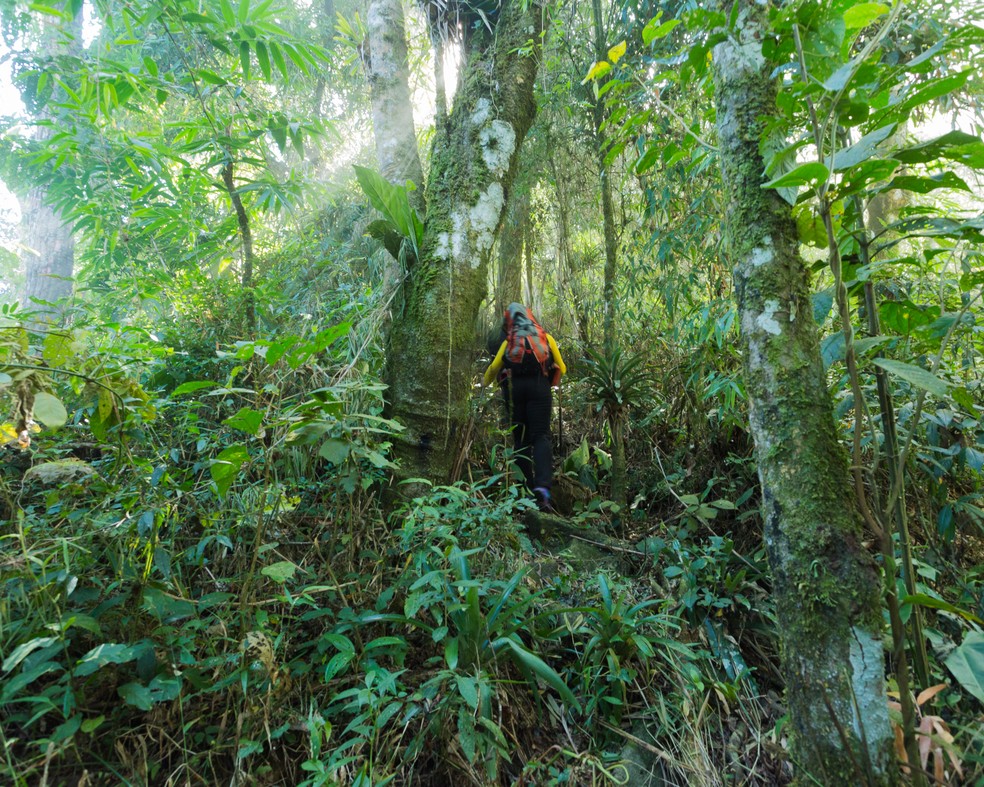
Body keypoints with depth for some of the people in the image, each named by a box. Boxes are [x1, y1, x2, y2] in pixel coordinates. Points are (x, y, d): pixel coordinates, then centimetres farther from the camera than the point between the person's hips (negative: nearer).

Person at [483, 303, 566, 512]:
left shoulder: (508, 342, 13)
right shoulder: (546, 338, 13)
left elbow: (493, 368, 13)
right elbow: (561, 369, 15)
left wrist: (486, 382, 34)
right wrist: (551, 383, 35)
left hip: (516, 390, 1)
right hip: (539, 390, -1)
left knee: (521, 439, 11)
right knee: (541, 437, -7)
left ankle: (527, 489, 10)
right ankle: (542, 486, -27)